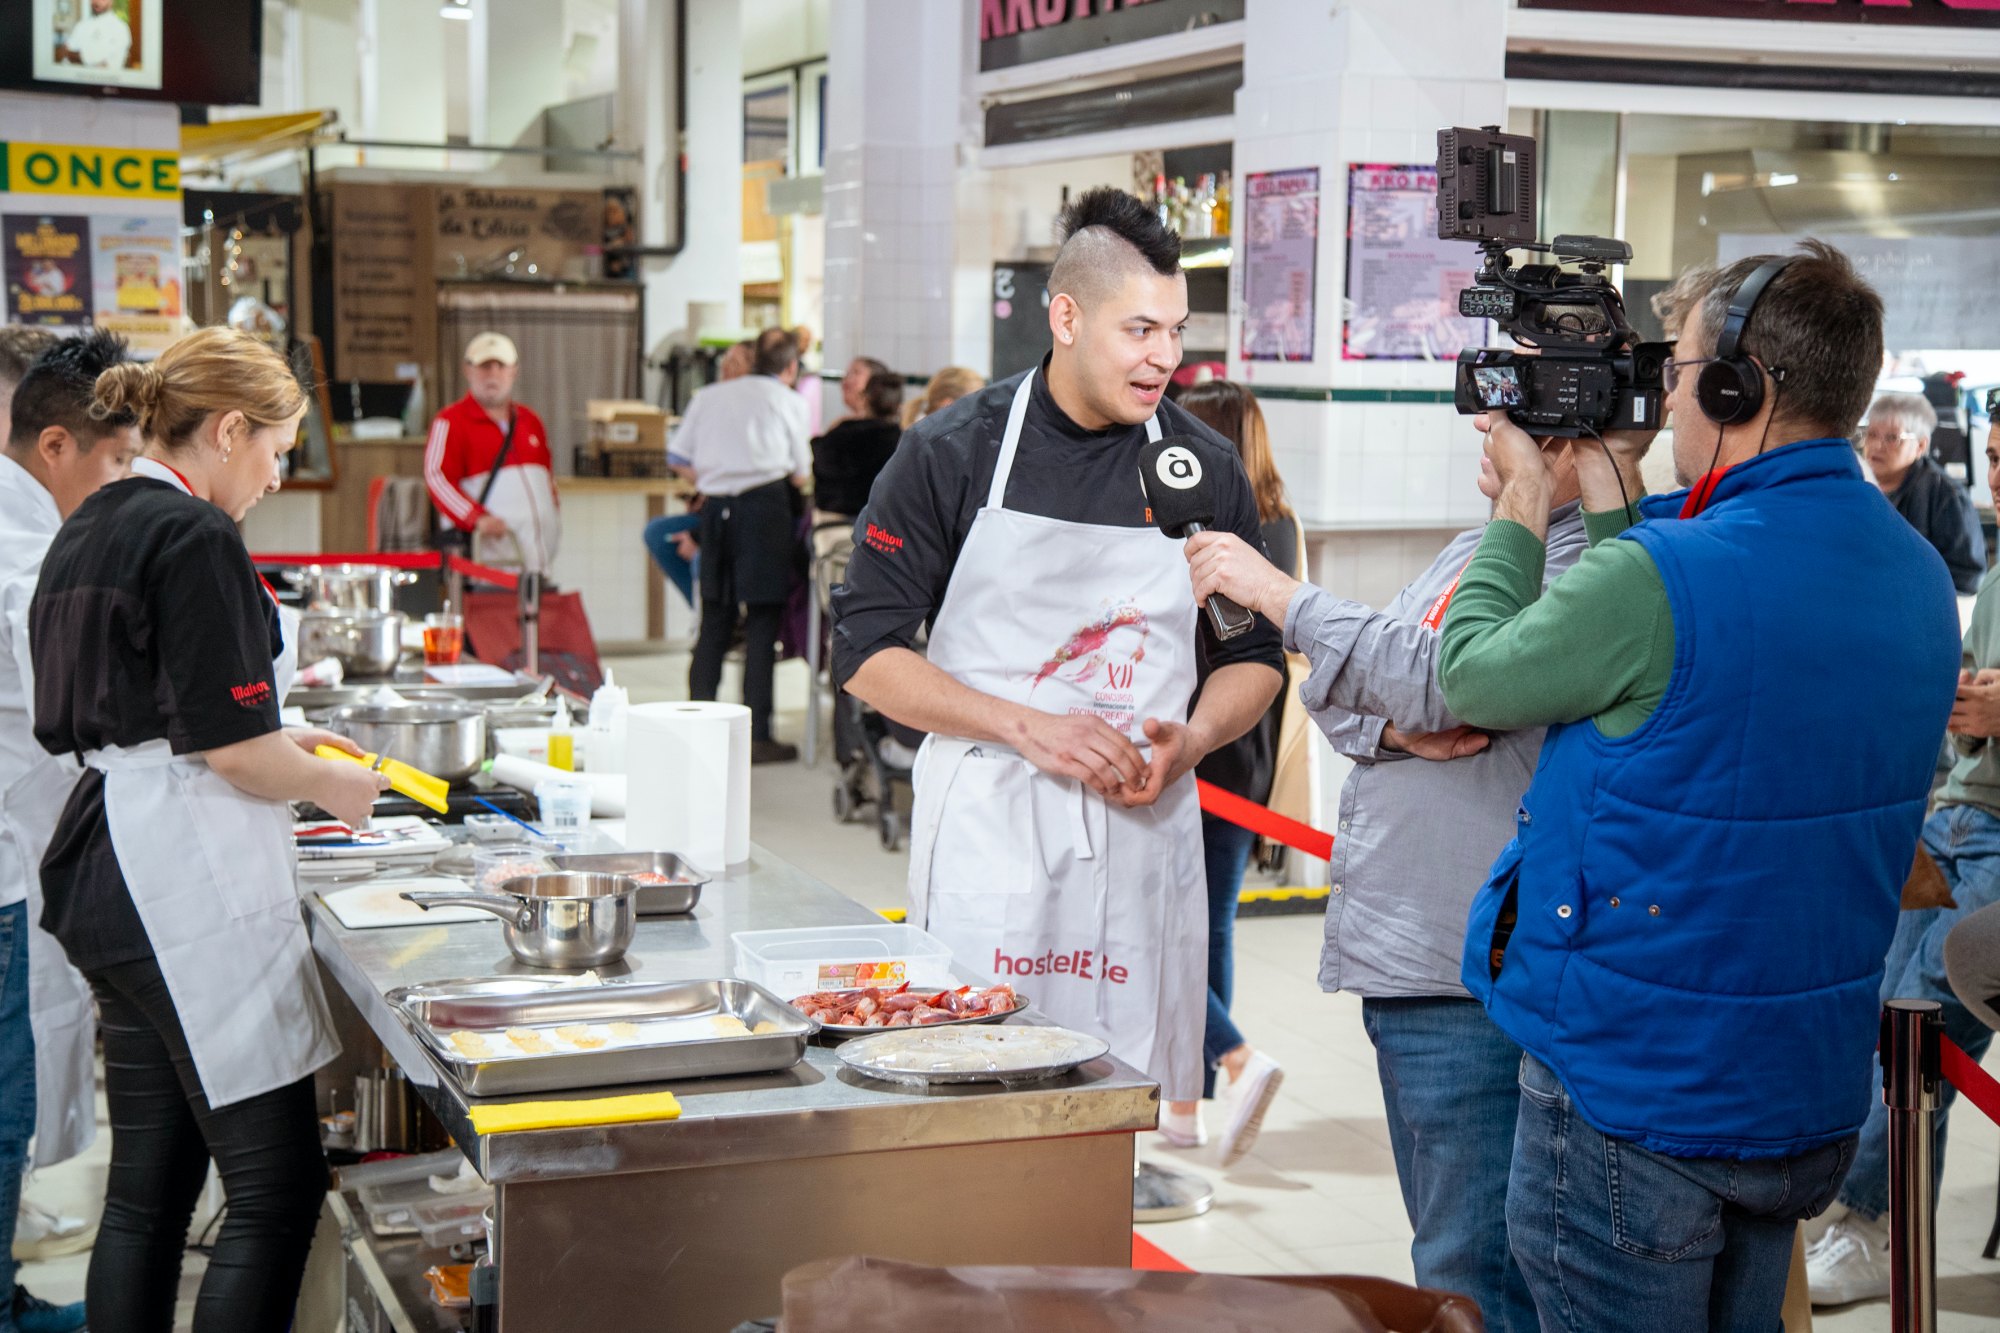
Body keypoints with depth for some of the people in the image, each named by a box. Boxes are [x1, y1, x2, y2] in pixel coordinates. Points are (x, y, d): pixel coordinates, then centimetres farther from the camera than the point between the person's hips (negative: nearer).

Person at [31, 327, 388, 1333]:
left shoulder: (88, 529, 15)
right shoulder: (193, 537, -13)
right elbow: (228, 746, -17)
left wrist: (281, 745, 22)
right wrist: (329, 785, 1)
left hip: (107, 873, 10)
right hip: (188, 883, -10)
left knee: (151, 1182, 13)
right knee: (278, 1184, -6)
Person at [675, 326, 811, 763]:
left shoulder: (708, 396, 17)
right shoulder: (788, 400, 8)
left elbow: (684, 460, 13)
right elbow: (801, 475, 7)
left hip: (715, 506, 4)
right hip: (766, 505, -4)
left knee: (715, 621, 12)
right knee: (763, 620, -2)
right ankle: (757, 735, -4)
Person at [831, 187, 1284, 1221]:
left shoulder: (1205, 467, 6)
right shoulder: (954, 454, -2)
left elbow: (1255, 655, 15)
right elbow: (867, 650, -3)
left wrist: (1189, 739, -6)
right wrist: (1030, 727, -13)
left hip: (1143, 820, 3)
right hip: (988, 817, -2)